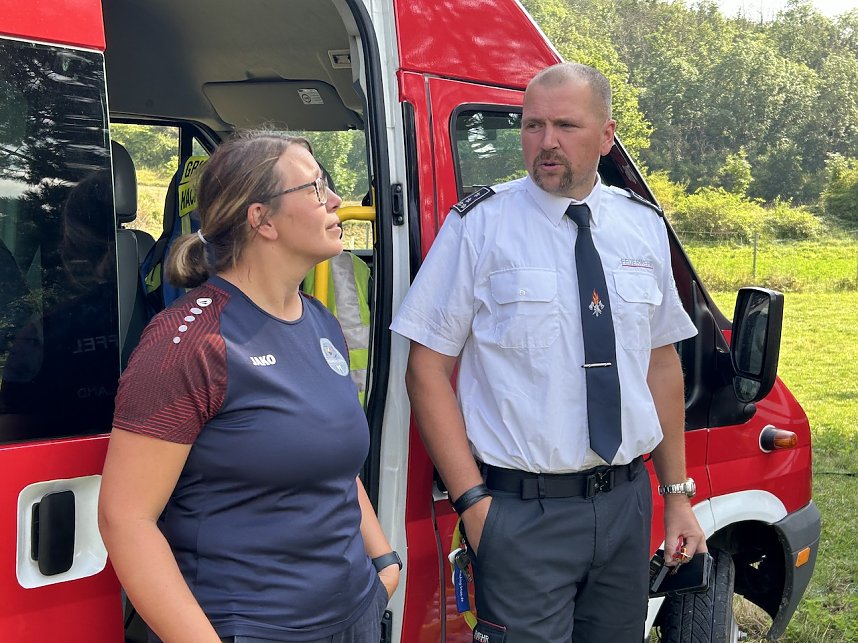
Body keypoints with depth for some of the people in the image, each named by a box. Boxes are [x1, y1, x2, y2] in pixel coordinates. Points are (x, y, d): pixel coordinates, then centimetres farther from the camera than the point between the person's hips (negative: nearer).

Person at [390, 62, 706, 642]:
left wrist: (677, 495, 12)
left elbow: (663, 363, 12)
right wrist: (473, 502, -13)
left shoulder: (644, 227, 6)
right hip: (523, 511, -4)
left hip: (626, 503, 5)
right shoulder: (480, 226, -8)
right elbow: (428, 371, -8)